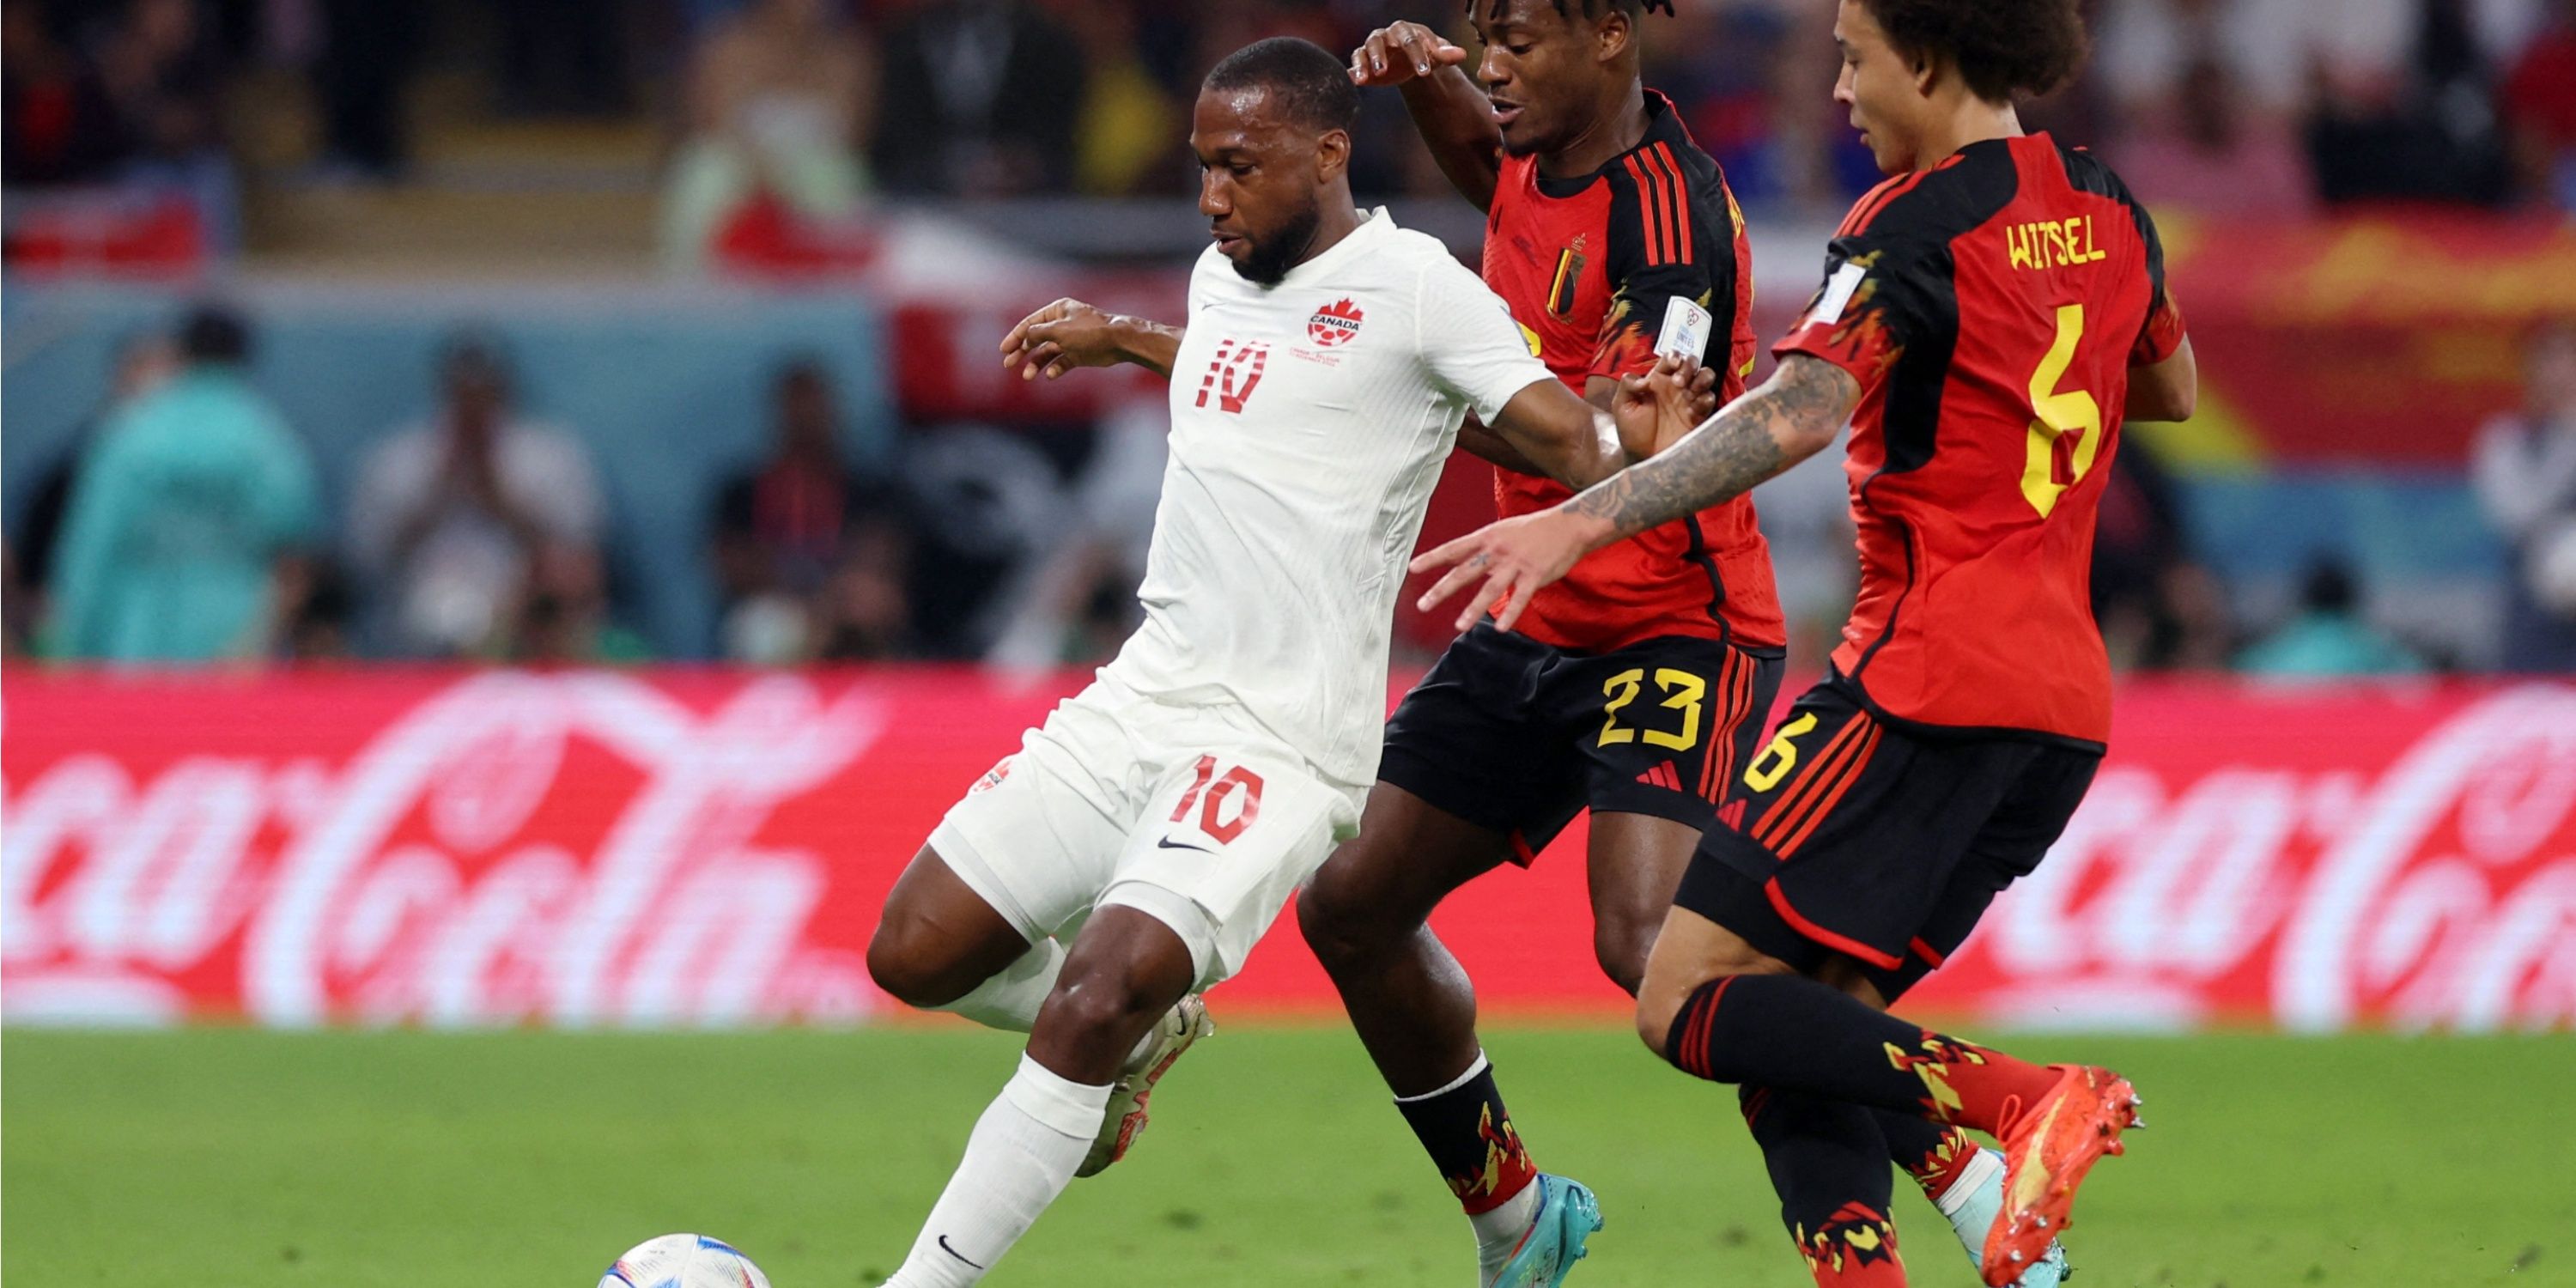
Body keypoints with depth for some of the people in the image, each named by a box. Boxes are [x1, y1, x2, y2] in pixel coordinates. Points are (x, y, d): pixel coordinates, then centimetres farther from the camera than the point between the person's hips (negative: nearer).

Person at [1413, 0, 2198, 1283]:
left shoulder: (1914, 227, -10)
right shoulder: (2102, 207, 14)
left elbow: (1799, 411, -26)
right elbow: (2171, 387, 33)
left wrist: (1581, 519, -32)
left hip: (1931, 678, -9)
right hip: (2066, 697, 9)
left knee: (1688, 1002, -9)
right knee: (1800, 1037, 9)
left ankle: (2023, 1099, -21)